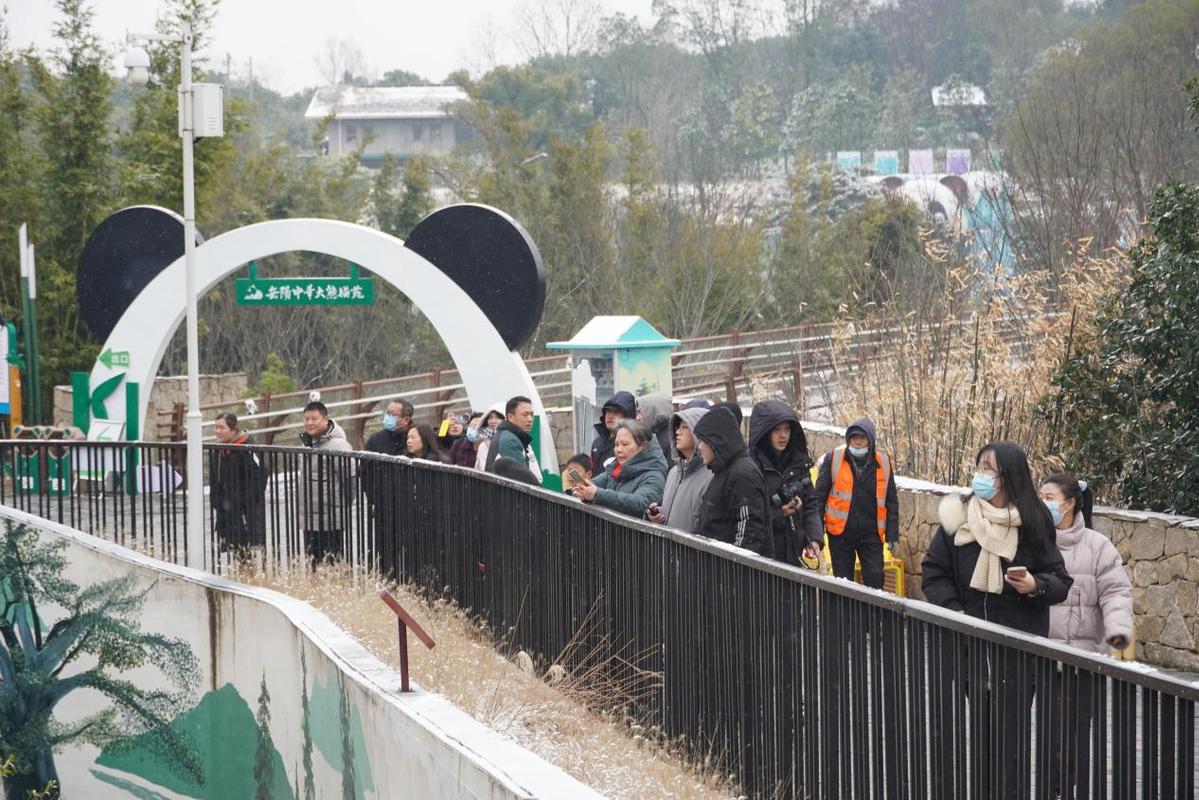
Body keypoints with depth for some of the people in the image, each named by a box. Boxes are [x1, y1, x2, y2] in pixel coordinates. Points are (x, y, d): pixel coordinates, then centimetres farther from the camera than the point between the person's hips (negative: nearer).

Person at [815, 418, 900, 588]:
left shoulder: (883, 463, 5)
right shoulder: (833, 460, 0)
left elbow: (891, 502, 10)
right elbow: (819, 496, 2)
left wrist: (892, 535, 5)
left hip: (871, 534, 1)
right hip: (840, 533, -1)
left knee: (875, 580, -6)